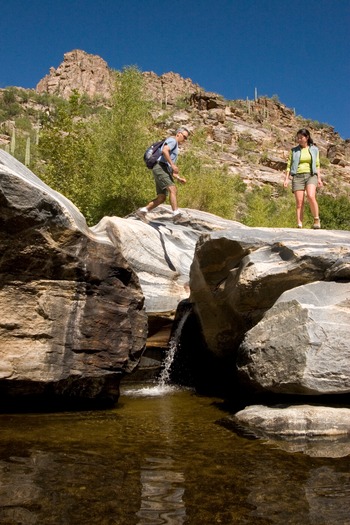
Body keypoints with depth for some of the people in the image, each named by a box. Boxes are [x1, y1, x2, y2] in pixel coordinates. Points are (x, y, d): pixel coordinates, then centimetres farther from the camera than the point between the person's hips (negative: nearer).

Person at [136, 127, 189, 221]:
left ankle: (142, 211, 6)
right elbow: (164, 150, -19)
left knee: (161, 198, 2)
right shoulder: (172, 140, 3)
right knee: (173, 189, -23)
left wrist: (179, 178, 19)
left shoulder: (175, 149, 33)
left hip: (164, 171, 10)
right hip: (160, 168, -10)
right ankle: (176, 214, -35)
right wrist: (172, 164, -21)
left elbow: (170, 170, 31)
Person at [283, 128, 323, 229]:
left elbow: (317, 165, 13)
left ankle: (316, 220, -9)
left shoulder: (314, 149, 13)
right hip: (298, 176, 1)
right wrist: (286, 178, -1)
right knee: (299, 202, -8)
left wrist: (319, 178, 3)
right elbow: (289, 165, 9)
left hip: (311, 175, -1)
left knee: (311, 196, -24)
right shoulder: (294, 150, 12)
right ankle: (299, 225, -10)